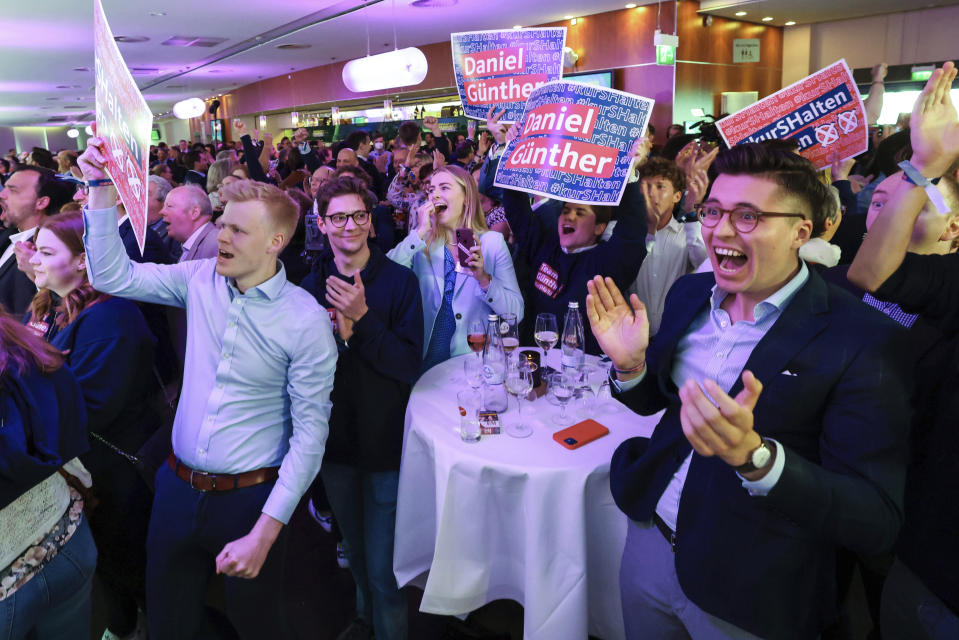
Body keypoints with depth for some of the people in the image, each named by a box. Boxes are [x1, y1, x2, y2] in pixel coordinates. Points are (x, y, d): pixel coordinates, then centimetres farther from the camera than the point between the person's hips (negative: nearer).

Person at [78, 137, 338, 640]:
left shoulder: (306, 320, -16)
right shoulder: (200, 279, -2)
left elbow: (310, 431, -16)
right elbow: (112, 276, 1)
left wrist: (265, 531, -19)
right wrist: (103, 190, -11)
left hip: (249, 498, -4)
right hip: (178, 486, 4)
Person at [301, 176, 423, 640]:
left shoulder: (399, 281, -12)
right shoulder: (311, 286, -2)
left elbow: (408, 366, -18)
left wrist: (363, 318, -29)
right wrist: (338, 334, -20)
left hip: (385, 441, -4)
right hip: (335, 441, 4)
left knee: (383, 567, 4)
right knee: (355, 549, 26)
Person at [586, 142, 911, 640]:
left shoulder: (863, 341, -20)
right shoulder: (689, 292, -3)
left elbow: (876, 524, -21)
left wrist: (755, 455, -38)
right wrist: (631, 364, -13)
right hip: (648, 539, 5)